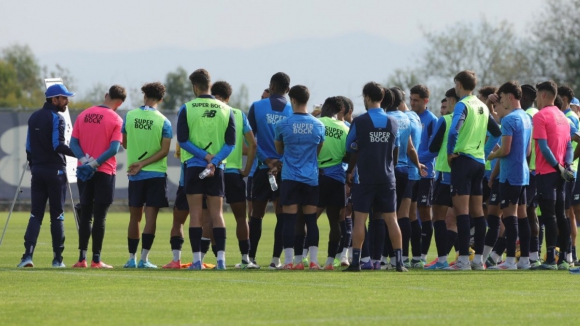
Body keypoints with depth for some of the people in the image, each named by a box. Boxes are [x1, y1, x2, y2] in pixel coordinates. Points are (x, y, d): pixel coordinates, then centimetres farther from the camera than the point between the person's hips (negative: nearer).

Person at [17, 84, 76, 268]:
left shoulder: (34, 118, 12)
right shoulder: (56, 118, -9)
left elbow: (29, 146, 13)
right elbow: (58, 145, -18)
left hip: (37, 169, 5)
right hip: (55, 170, -5)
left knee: (36, 214, 4)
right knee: (57, 215, 1)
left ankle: (28, 254, -11)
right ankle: (57, 258, 2)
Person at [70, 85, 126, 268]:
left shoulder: (83, 115, 8)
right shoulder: (116, 120, -8)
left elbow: (73, 143, 1)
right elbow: (114, 148, -17)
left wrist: (83, 159, -11)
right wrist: (95, 163, -17)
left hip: (83, 172, 4)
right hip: (104, 172, -4)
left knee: (85, 214, 10)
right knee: (100, 216, -2)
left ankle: (82, 258, 8)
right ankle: (96, 260, -3)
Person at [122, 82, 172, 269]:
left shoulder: (129, 116, -1)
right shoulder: (163, 122, -7)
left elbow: (124, 144, 9)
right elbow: (164, 150, -13)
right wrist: (143, 164, -11)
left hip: (135, 175, 2)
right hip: (156, 174, -2)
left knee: (135, 217, 11)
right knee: (150, 216, -3)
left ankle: (132, 258, 13)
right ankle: (144, 259, -10)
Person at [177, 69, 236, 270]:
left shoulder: (188, 109, -4)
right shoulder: (226, 110, 4)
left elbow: (182, 140, -8)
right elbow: (231, 142, -1)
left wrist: (204, 155, -8)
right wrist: (214, 161, -8)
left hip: (194, 166, -2)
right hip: (217, 169, 2)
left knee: (195, 214, 2)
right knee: (217, 214, 5)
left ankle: (197, 259, -2)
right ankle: (221, 258, -3)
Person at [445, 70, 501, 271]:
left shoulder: (462, 105, -10)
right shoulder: (482, 107, 14)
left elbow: (454, 130, -25)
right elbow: (496, 132, 23)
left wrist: (451, 152, -13)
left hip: (463, 159, -8)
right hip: (479, 161, 8)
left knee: (461, 210, -9)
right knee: (477, 211, 11)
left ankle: (463, 259, -14)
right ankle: (478, 259, 13)